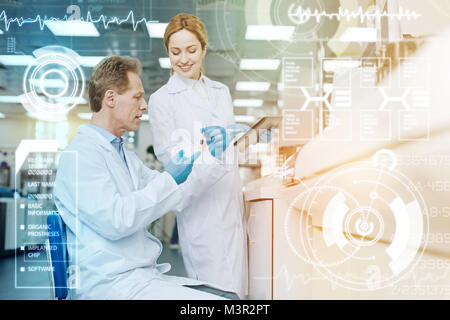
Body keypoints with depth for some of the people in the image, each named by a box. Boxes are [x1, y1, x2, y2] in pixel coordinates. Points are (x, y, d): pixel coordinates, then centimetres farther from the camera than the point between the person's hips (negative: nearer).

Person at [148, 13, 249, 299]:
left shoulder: (221, 91, 14)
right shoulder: (162, 99, -2)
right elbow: (168, 154, -6)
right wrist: (203, 146, -23)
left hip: (231, 198, 5)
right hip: (200, 203, -5)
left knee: (239, 283, 8)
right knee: (218, 288, -5)